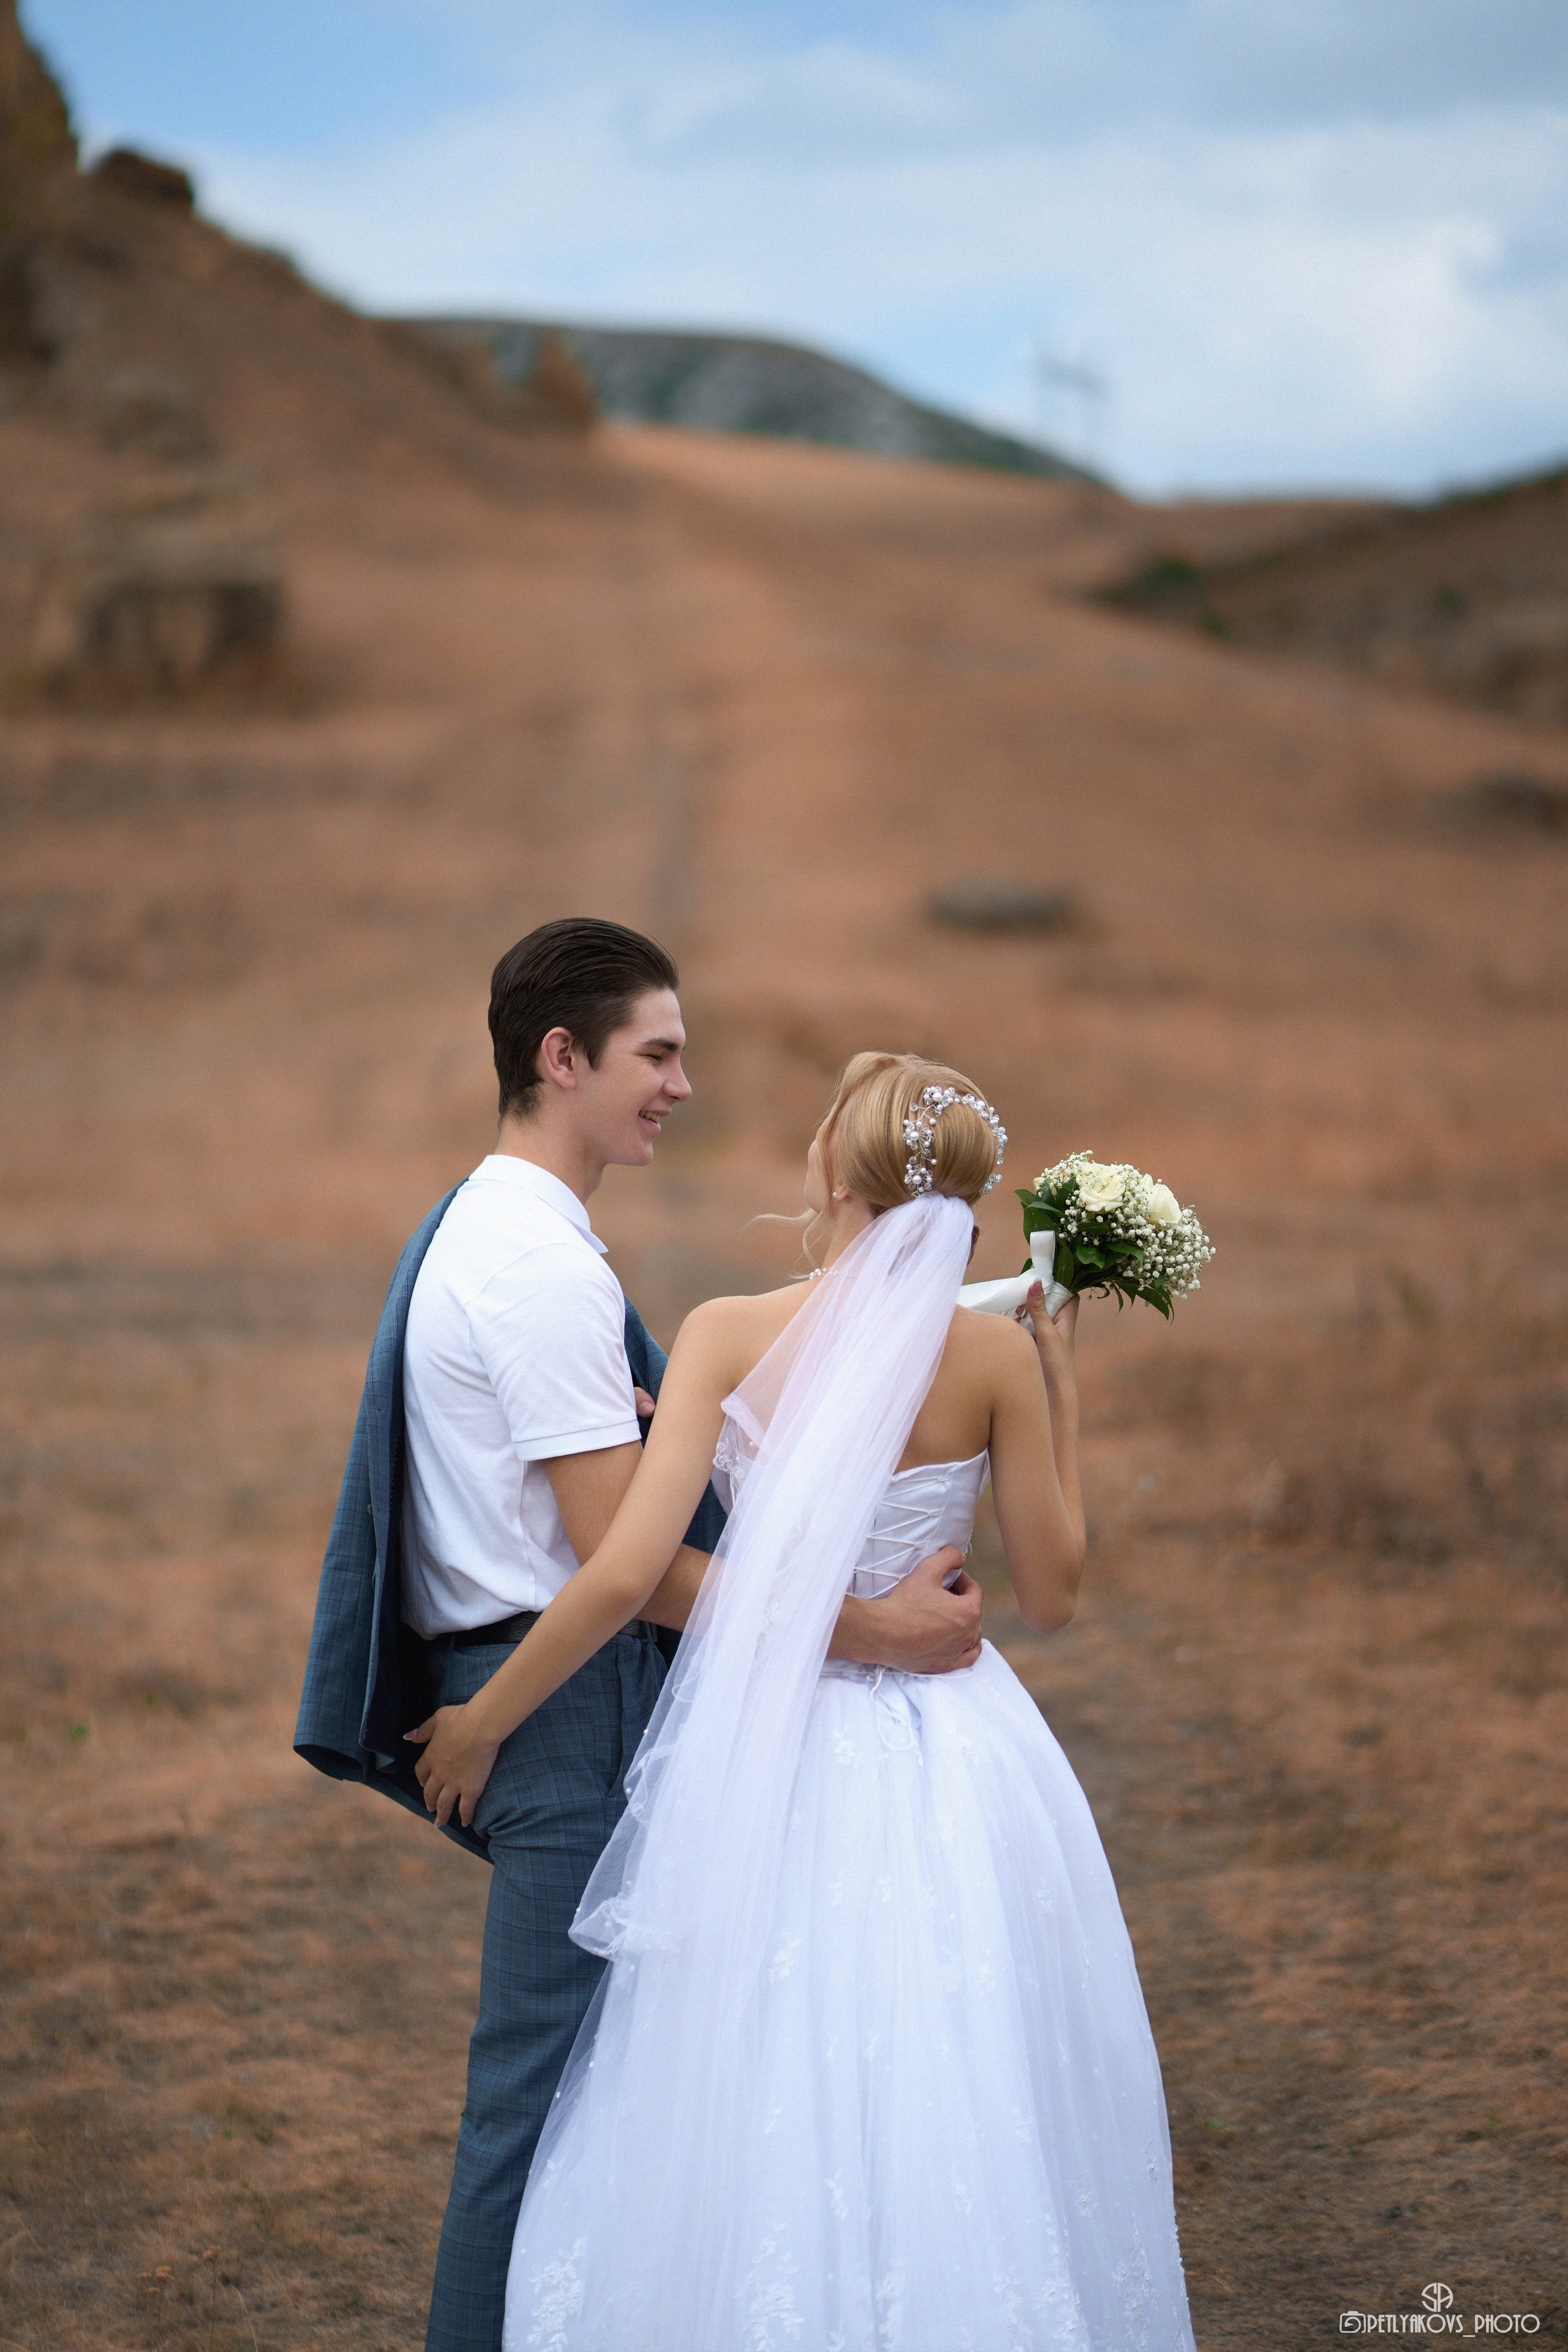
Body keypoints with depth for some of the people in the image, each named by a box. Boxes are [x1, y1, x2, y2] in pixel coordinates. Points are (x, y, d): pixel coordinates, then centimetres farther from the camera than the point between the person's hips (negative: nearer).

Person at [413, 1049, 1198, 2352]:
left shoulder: (731, 1334, -12)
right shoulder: (997, 1354, -7)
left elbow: (626, 1573, -17)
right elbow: (1053, 1594, 1)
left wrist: (478, 1724, -5)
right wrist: (1063, 1389, 9)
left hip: (771, 1760, -1)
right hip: (954, 1771, 1)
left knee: (764, 2123, 12)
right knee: (958, 2127, 16)